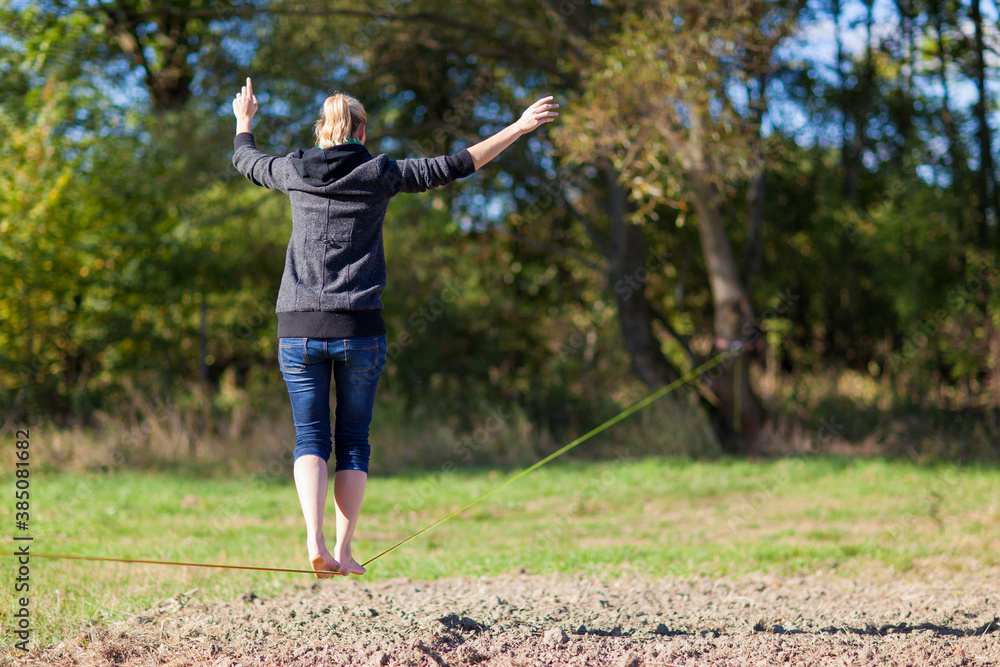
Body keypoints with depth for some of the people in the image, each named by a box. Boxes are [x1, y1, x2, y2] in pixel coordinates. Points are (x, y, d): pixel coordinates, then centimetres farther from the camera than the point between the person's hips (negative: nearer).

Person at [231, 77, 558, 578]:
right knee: (354, 440, 9)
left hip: (298, 329, 1)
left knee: (311, 439, 5)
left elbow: (245, 160, 26)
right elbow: (454, 167, 1)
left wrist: (243, 121, 48)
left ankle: (314, 539, -15)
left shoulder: (293, 171, 5)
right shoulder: (379, 174, 0)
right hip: (359, 329, -1)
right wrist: (519, 128, 7)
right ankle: (343, 551, 5)